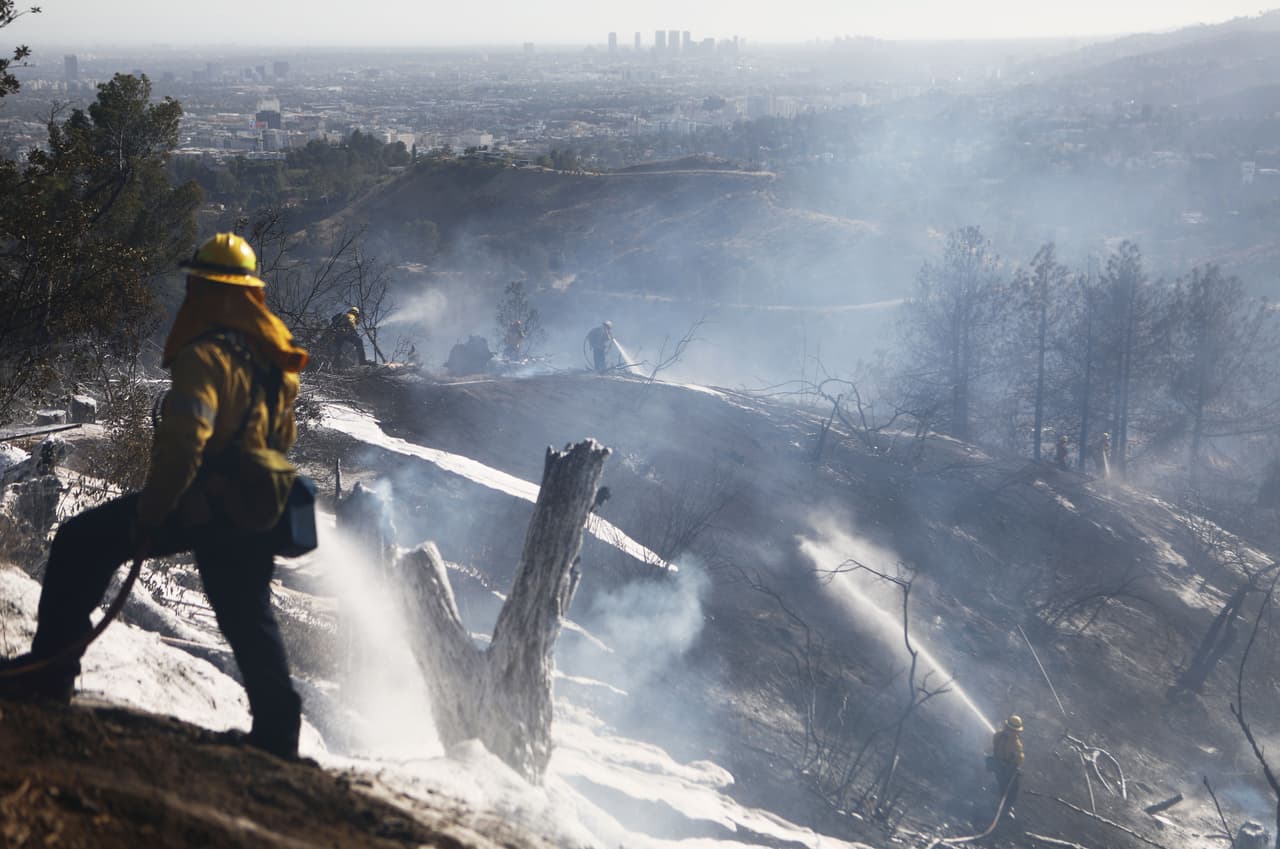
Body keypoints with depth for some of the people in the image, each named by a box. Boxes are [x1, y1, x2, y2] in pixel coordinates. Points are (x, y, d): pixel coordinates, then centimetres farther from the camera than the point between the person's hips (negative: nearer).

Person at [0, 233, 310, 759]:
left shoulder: (207, 355, -18)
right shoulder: (276, 356, 9)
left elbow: (183, 443, -26)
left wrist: (149, 512, -19)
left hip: (198, 505, -8)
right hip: (254, 512, 8)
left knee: (80, 544, 0)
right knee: (249, 622, 18)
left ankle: (49, 671, -4)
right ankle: (276, 732, 20)